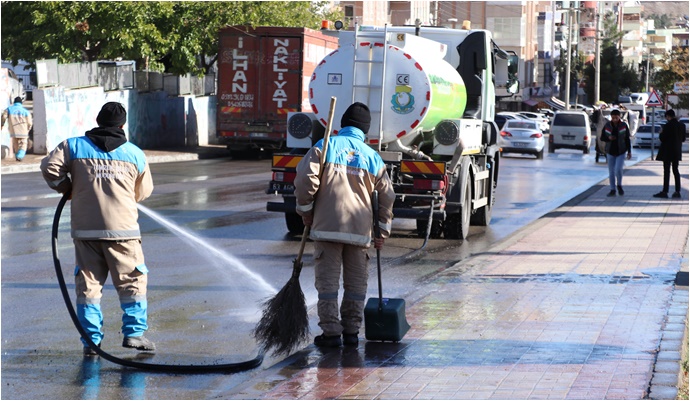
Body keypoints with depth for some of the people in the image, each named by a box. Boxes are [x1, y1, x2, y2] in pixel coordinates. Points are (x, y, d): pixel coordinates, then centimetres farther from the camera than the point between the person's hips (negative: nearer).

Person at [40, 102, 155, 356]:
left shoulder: (74, 146, 3)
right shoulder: (135, 154, 4)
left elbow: (49, 166, -4)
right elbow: (144, 192, 12)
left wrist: (67, 189, 12)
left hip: (85, 228, 1)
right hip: (122, 228, -1)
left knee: (88, 283, 8)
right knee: (131, 281, 10)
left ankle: (91, 340, 6)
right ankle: (134, 332, 2)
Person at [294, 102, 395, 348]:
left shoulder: (325, 146, 1)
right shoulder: (373, 157, 11)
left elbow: (305, 180, -9)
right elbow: (386, 196, 12)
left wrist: (306, 211, 5)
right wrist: (383, 232, 20)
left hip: (327, 226, -3)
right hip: (360, 229, 3)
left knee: (328, 280, 1)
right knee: (357, 282, 13)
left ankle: (331, 333, -1)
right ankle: (351, 331, 15)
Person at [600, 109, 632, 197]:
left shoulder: (624, 126, -3)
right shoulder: (607, 126, -1)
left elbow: (627, 139, 4)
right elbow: (602, 137, 5)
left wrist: (629, 151, 3)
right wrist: (608, 138, -17)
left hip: (621, 152, -2)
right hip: (610, 151, 2)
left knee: (618, 169, -16)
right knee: (611, 172, 5)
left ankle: (619, 185, 9)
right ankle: (612, 190, 15)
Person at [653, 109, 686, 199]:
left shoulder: (668, 126, -17)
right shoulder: (682, 126, 3)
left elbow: (662, 138, -16)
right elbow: (683, 139, 10)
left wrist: (661, 133, 3)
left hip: (668, 152, -6)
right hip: (677, 152, 6)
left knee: (666, 171, -3)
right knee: (675, 170, 13)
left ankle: (665, 191, -3)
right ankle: (677, 191, 12)